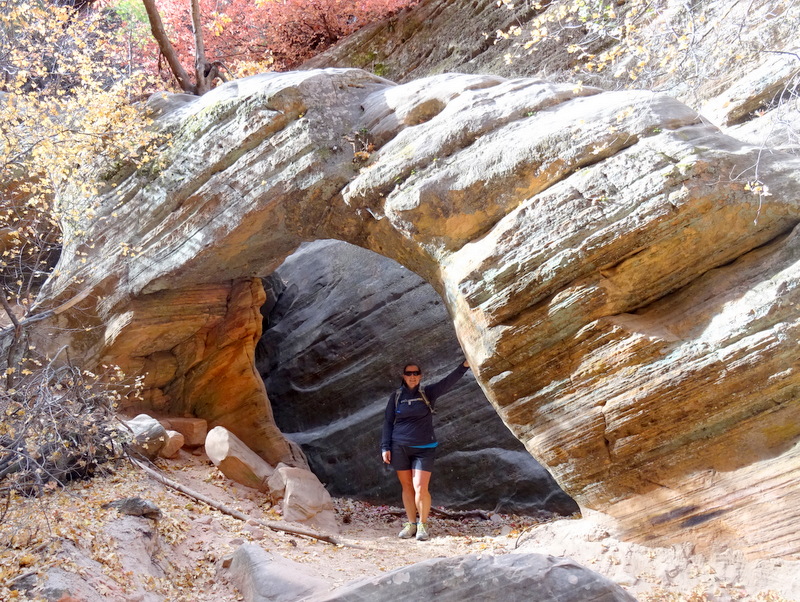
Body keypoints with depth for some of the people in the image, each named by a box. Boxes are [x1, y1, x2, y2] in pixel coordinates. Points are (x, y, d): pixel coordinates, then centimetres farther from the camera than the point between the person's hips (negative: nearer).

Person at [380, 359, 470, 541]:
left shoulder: (428, 393, 1)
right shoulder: (396, 397, 5)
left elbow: (448, 381, -12)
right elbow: (388, 422, 7)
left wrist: (465, 365, -27)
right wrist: (385, 447, 0)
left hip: (424, 449, -1)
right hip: (400, 447, 2)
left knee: (420, 488, -9)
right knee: (407, 487, 7)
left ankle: (423, 525, 6)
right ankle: (411, 524, 17)